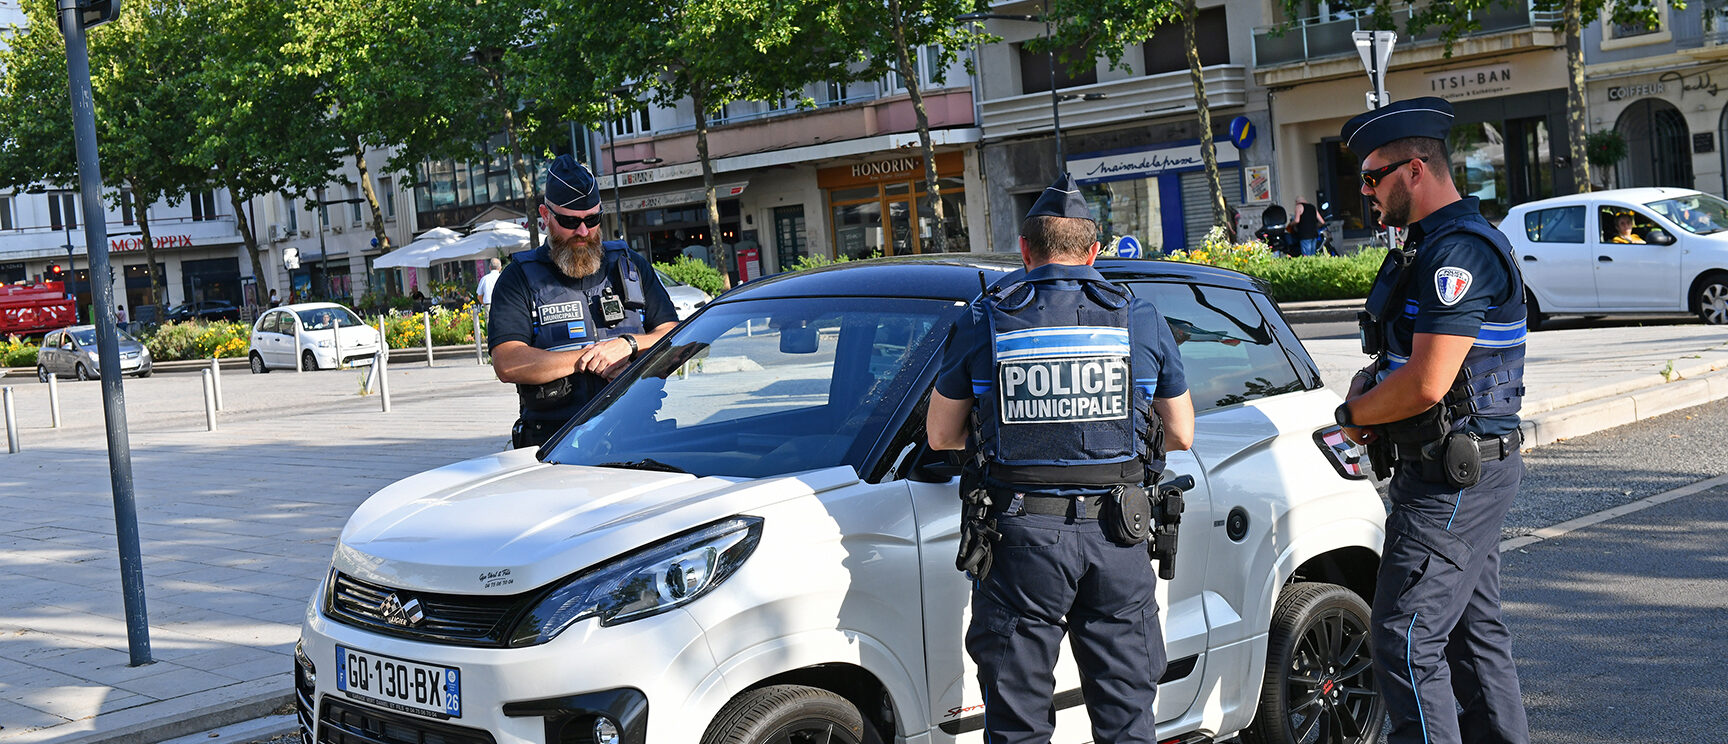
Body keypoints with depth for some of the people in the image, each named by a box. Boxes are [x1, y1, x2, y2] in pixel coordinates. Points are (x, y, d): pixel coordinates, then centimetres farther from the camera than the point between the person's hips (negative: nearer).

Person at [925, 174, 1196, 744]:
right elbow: (1181, 435, 11)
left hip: (1023, 536, -1)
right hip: (1116, 539, 2)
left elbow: (941, 436, 7)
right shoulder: (1142, 320, 4)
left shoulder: (986, 322, 0)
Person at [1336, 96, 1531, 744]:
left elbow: (1427, 384, -25)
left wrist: (1354, 414, -8)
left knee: (1407, 641, -11)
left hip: (1452, 479, -11)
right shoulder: (1431, 245, 16)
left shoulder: (1459, 251, -19)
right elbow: (1406, 356, 27)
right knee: (1473, 629, 16)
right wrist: (1368, 383, 5)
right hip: (1465, 472, 11)